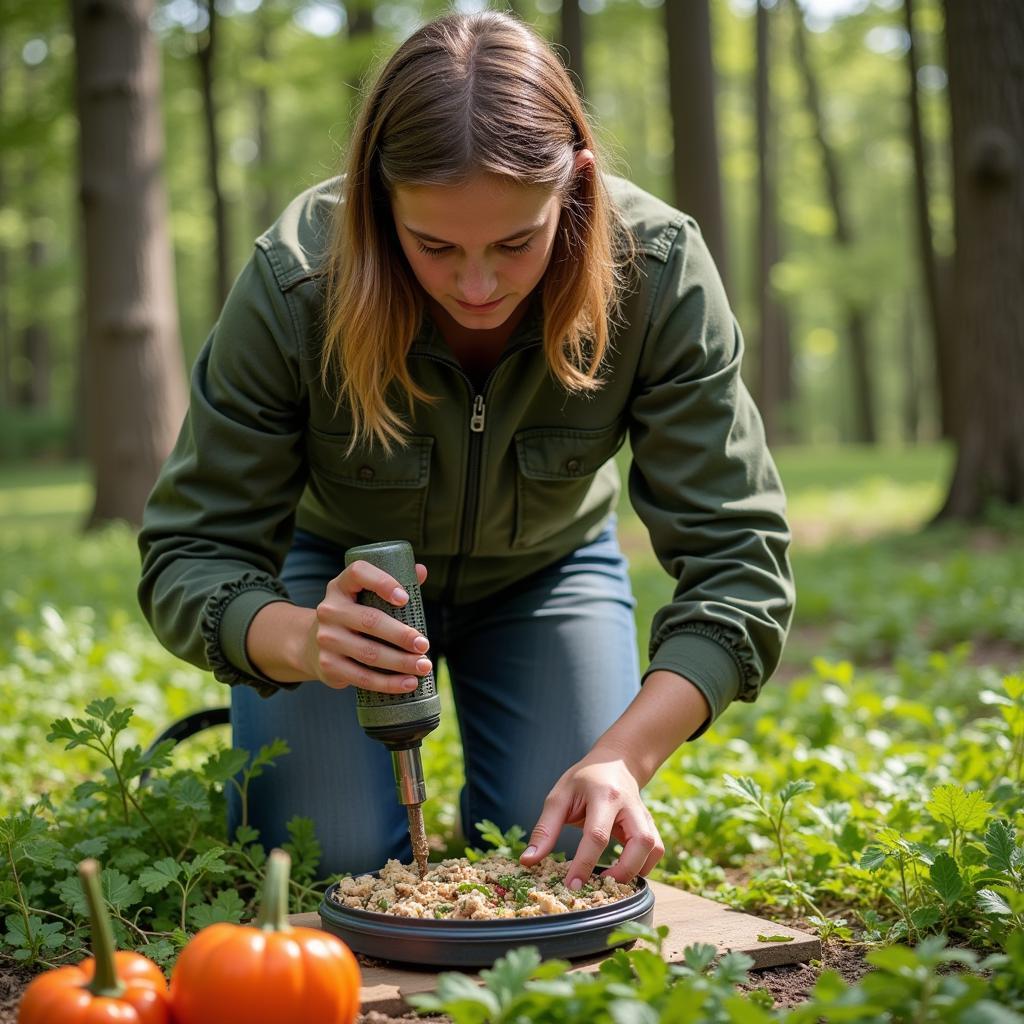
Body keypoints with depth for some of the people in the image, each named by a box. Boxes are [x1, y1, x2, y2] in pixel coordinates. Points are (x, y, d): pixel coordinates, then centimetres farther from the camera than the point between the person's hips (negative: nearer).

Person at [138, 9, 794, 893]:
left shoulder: (657, 271, -32)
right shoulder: (294, 284, -34)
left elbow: (736, 558, -29)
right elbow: (192, 552, -27)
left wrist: (624, 758, -45)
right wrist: (300, 642, -51)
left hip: (545, 568, 1)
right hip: (343, 568, -1)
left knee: (567, 864, -11)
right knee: (334, 866, -13)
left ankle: (494, 790, 24)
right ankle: (252, 747, 20)